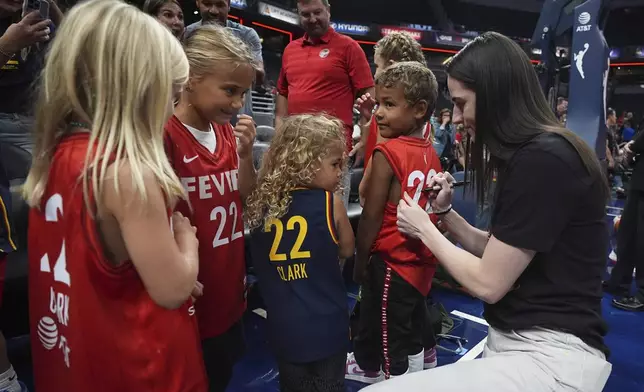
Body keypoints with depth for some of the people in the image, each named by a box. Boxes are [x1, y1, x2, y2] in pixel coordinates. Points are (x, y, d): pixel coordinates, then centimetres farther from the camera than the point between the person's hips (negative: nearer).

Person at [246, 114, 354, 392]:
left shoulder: (262, 203, -6)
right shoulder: (330, 203, -16)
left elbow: (261, 265, 4)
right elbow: (347, 251, -1)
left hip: (282, 327, 3)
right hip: (324, 327, -3)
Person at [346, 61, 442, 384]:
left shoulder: (387, 153, -20)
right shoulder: (431, 154, 2)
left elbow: (371, 217, -18)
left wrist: (360, 262, -5)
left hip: (390, 264, -8)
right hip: (422, 263, 8)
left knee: (389, 339, 11)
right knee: (411, 332, 24)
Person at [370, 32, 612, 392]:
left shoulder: (542, 161, -20)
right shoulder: (536, 152, 12)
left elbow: (488, 283, -17)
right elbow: (497, 254, 14)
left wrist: (425, 229, -5)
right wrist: (445, 211, 4)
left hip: (551, 355, -9)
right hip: (516, 341, 10)